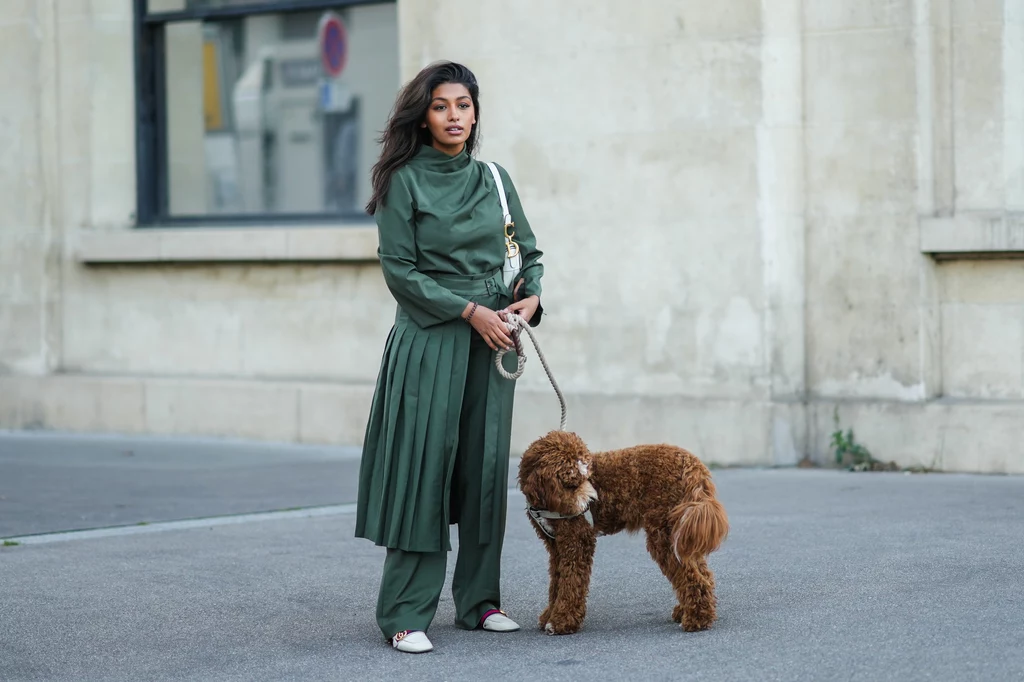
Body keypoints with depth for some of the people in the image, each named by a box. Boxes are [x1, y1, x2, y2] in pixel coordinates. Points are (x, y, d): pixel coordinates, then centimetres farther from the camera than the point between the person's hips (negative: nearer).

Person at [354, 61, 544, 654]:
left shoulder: (493, 179, 11)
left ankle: (479, 600, 16)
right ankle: (406, 613, -4)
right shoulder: (405, 182, -3)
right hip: (430, 339, -5)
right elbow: (399, 270, -7)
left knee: (486, 466, 6)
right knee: (423, 466, -7)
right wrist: (469, 310, -12)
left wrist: (531, 297, -3)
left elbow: (530, 251, 17)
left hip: (492, 340, 5)